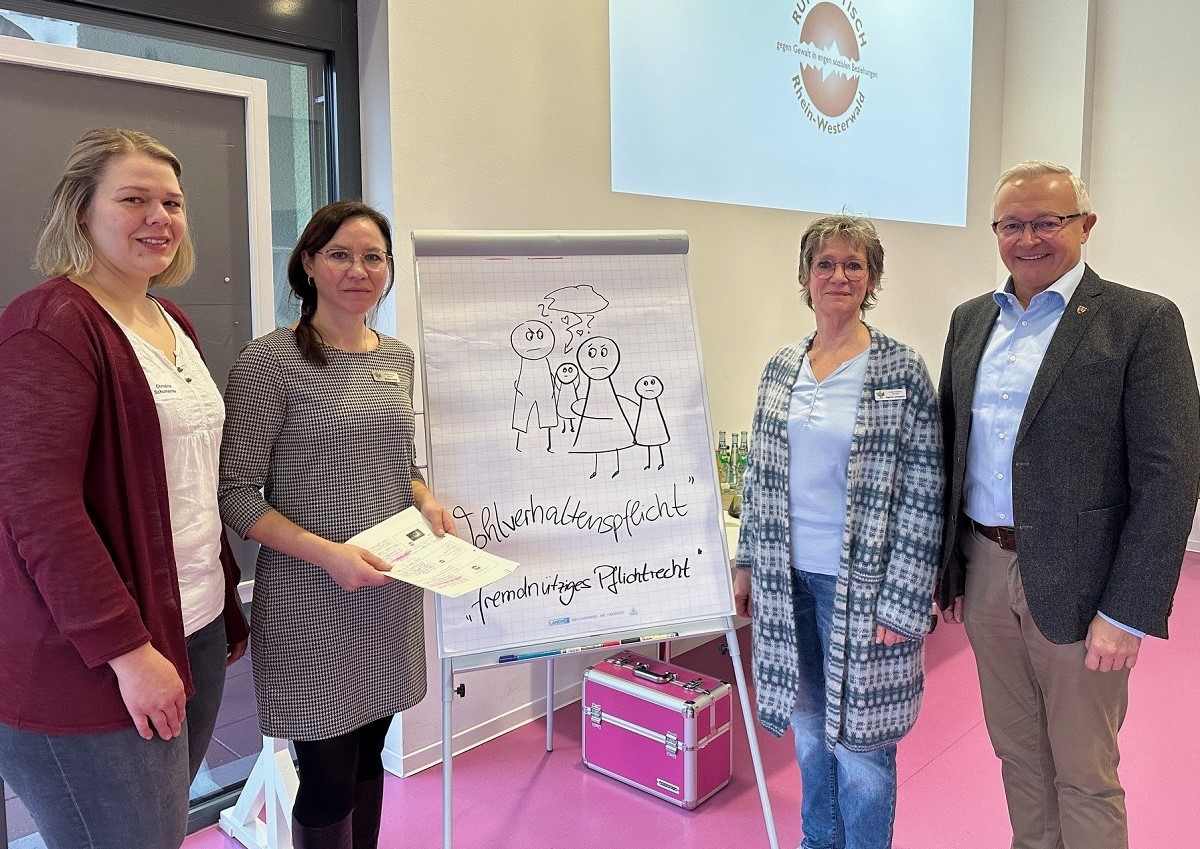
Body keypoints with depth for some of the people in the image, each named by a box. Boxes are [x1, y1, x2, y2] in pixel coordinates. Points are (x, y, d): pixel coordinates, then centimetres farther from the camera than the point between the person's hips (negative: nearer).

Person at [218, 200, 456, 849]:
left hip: (391, 594, 6)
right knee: (328, 783, 5)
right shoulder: (270, 362, -11)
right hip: (311, 603, -6)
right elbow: (236, 494, -11)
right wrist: (325, 552, -22)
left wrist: (427, 502, 0)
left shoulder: (397, 359, 8)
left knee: (369, 757, 20)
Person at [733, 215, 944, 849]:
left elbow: (923, 497, -11)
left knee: (859, 740, 6)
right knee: (809, 730, 19)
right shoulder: (780, 369, 5)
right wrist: (747, 564, 10)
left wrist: (902, 603, -14)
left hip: (860, 585, -5)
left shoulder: (902, 373, -9)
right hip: (788, 580, 5)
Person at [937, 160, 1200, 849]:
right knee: (1017, 754, 20)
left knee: (1084, 776, 10)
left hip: (1075, 585, -5)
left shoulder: (1142, 321, -8)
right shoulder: (971, 320, 8)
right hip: (983, 572, 5)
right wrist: (945, 563, 9)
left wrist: (1129, 613, -16)